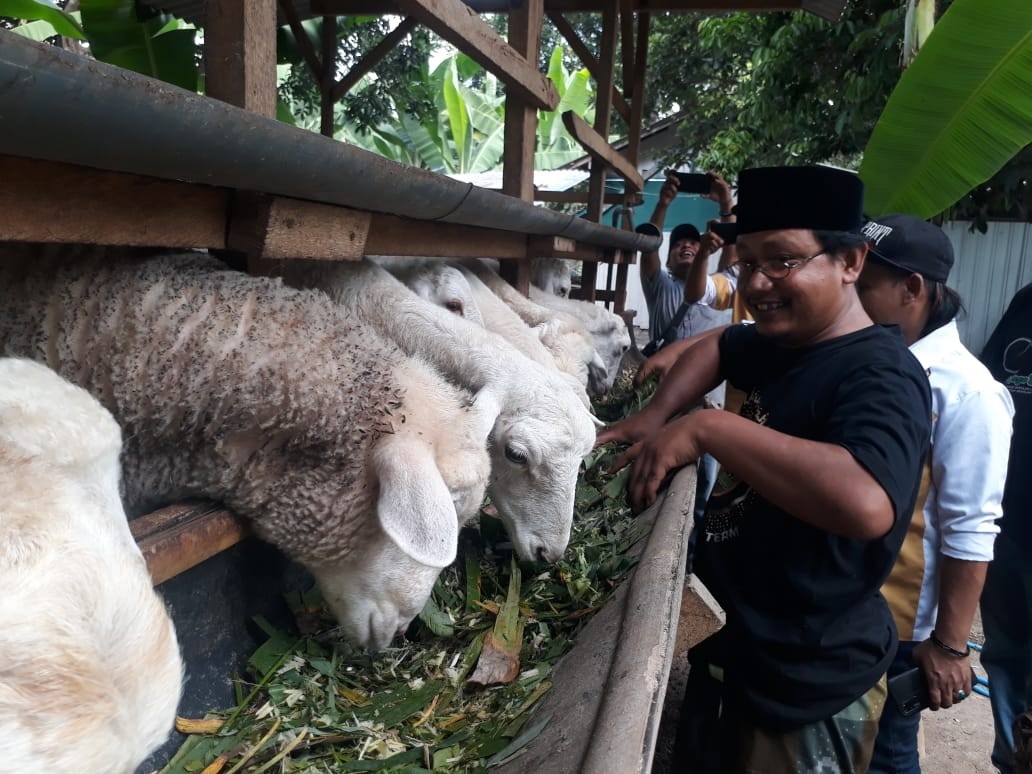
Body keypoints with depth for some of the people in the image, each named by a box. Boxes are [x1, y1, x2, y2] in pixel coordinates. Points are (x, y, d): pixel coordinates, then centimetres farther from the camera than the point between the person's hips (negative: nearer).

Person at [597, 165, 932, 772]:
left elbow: (867, 504, -43)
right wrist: (658, 413, 2)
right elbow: (715, 346, 21)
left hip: (808, 691, -8)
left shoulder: (881, 374, -24)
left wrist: (709, 428, -36)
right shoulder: (780, 345, 2)